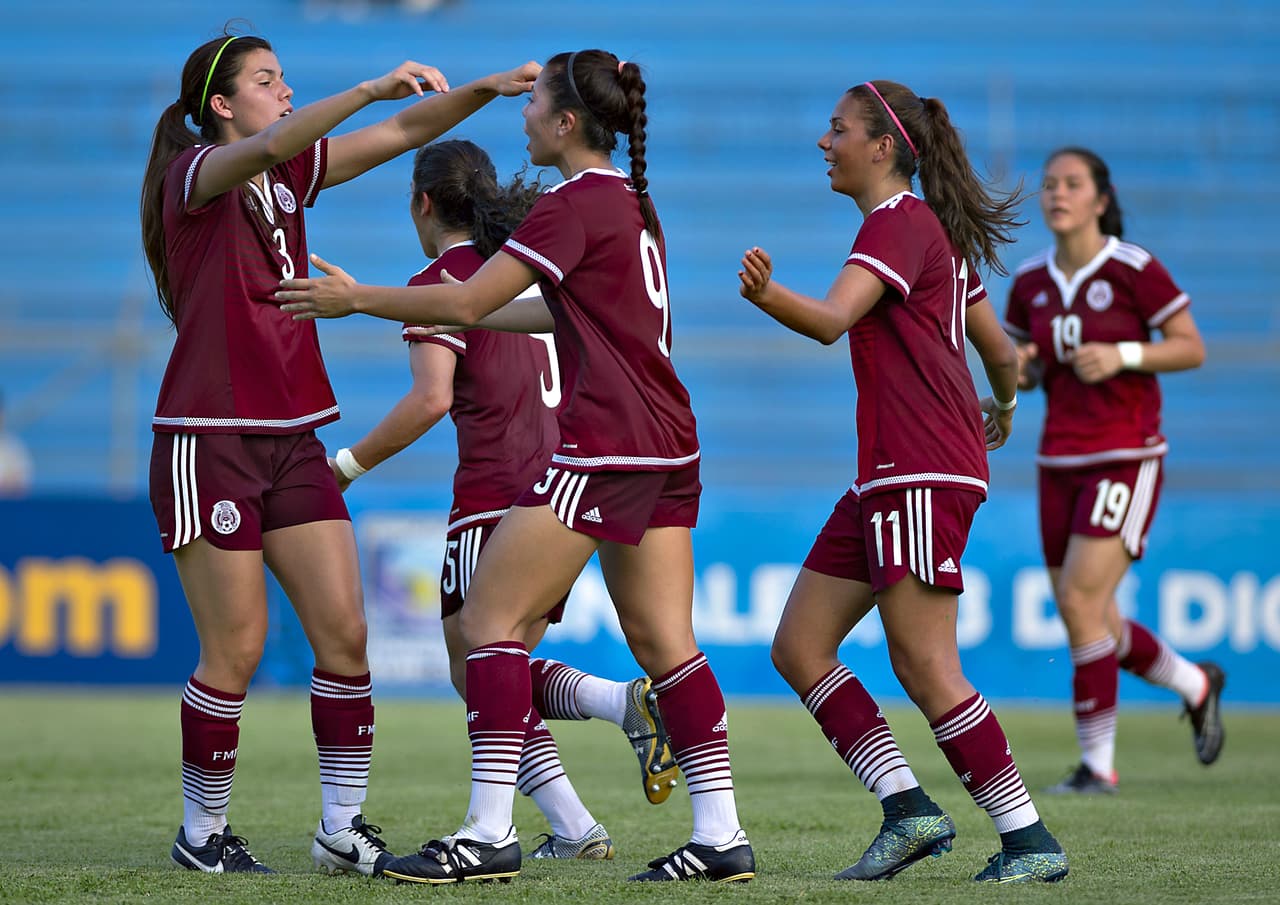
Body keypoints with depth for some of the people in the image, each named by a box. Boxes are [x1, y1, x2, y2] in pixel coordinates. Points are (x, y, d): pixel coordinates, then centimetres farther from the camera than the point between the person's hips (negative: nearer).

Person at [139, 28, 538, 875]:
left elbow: (403, 133, 12)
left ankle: (344, 827, 6)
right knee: (236, 651, -4)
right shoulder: (193, 174, -8)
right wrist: (373, 88, -36)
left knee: (344, 634, -1)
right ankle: (202, 831, 11)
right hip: (209, 442, -7)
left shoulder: (288, 175, 12)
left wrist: (488, 89, -3)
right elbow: (264, 149, -30)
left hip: (291, 438, 7)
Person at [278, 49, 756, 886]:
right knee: (663, 642, 8)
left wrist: (356, 299, -2)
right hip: (666, 447, 9)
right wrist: (476, 315, 37)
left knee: (491, 619, -5)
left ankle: (490, 833, -9)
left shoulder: (576, 204, -11)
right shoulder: (631, 202, 16)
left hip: (604, 447, -9)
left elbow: (467, 303, -12)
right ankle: (721, 834, 4)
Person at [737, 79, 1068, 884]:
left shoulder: (899, 223, -10)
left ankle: (1030, 840, -4)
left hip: (924, 475, -10)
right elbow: (1001, 351, 25)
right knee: (799, 649, 5)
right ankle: (909, 810, 3)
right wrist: (1002, 409, 45)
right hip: (887, 477, 10)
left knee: (923, 665, -10)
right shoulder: (932, 233, 19)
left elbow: (831, 320, -27)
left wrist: (766, 295, -45)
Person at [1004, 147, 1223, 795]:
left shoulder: (1134, 269, -10)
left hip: (1126, 459, -6)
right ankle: (1196, 685, 37)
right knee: (1093, 624, 9)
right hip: (1061, 461, 6)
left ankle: (1097, 765, -4)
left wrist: (1122, 355, -20)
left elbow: (1192, 348, -6)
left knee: (1080, 602, -16)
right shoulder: (1031, 281, 6)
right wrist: (1019, 368, -6)